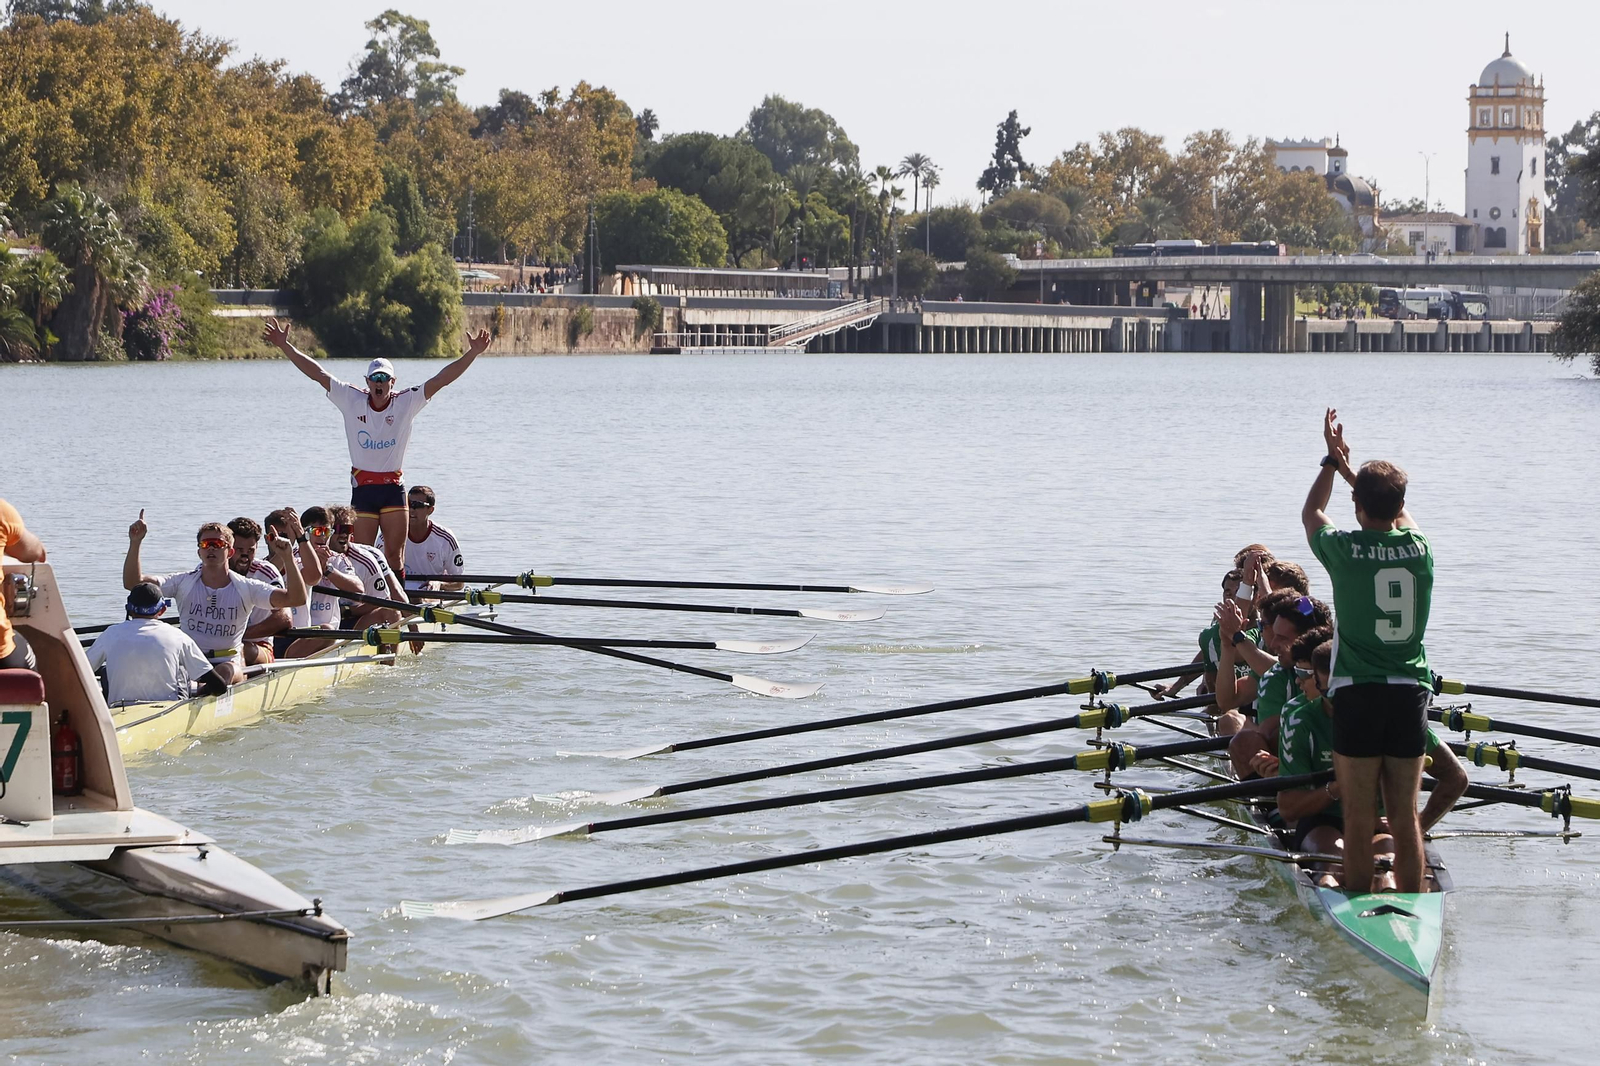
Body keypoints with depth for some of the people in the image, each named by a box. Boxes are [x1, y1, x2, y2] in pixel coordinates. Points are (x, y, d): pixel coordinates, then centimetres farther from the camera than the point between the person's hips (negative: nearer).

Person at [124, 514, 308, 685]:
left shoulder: (246, 588, 4)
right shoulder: (184, 583, 8)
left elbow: (296, 598, -6)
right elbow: (132, 583, 1)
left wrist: (287, 557, -17)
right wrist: (135, 543, -11)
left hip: (229, 663, -2)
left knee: (226, 672, -37)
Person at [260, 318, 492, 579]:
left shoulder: (406, 402, -1)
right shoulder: (352, 401, -1)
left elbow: (441, 379, -6)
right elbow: (318, 373, -2)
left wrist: (473, 353, -14)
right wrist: (284, 346, -5)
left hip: (394, 488, 0)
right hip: (362, 488, 0)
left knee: (394, 555, 2)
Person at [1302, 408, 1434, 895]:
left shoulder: (1344, 550, -7)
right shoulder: (1420, 548, 1)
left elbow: (1311, 512, 16)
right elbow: (1396, 513, 26)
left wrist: (1333, 460, 28)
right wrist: (1351, 467, 35)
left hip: (1357, 695, -3)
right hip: (1410, 694, 3)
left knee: (1359, 819, 2)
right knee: (1405, 817, 7)